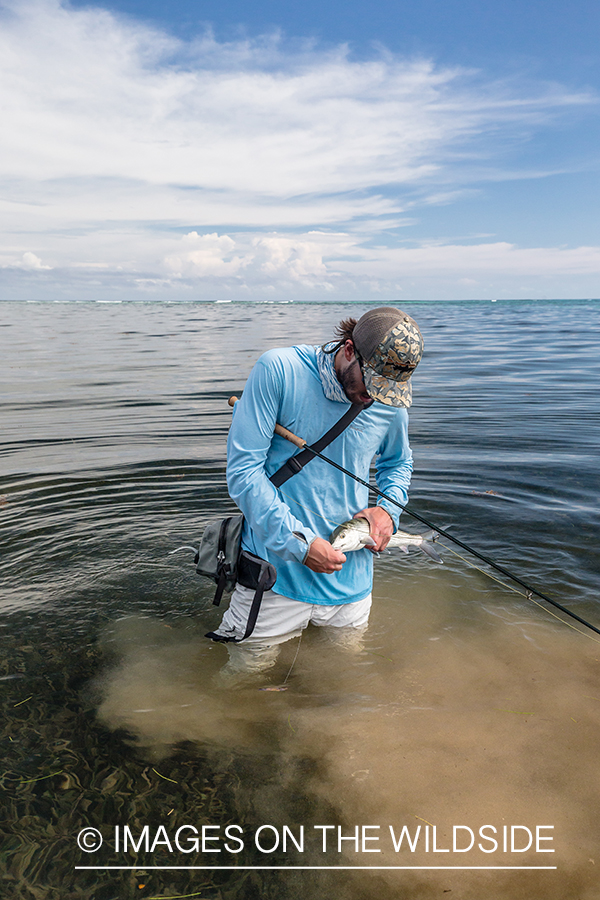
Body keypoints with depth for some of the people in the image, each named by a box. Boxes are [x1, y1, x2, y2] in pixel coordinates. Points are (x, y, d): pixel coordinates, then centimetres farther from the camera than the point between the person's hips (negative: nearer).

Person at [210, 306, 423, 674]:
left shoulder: (391, 403, -3)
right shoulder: (279, 370, -16)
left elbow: (399, 463, 18)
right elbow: (243, 470, -18)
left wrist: (388, 509, -3)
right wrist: (299, 543, -22)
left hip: (349, 581, 4)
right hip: (275, 568, -4)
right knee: (248, 673, 11)